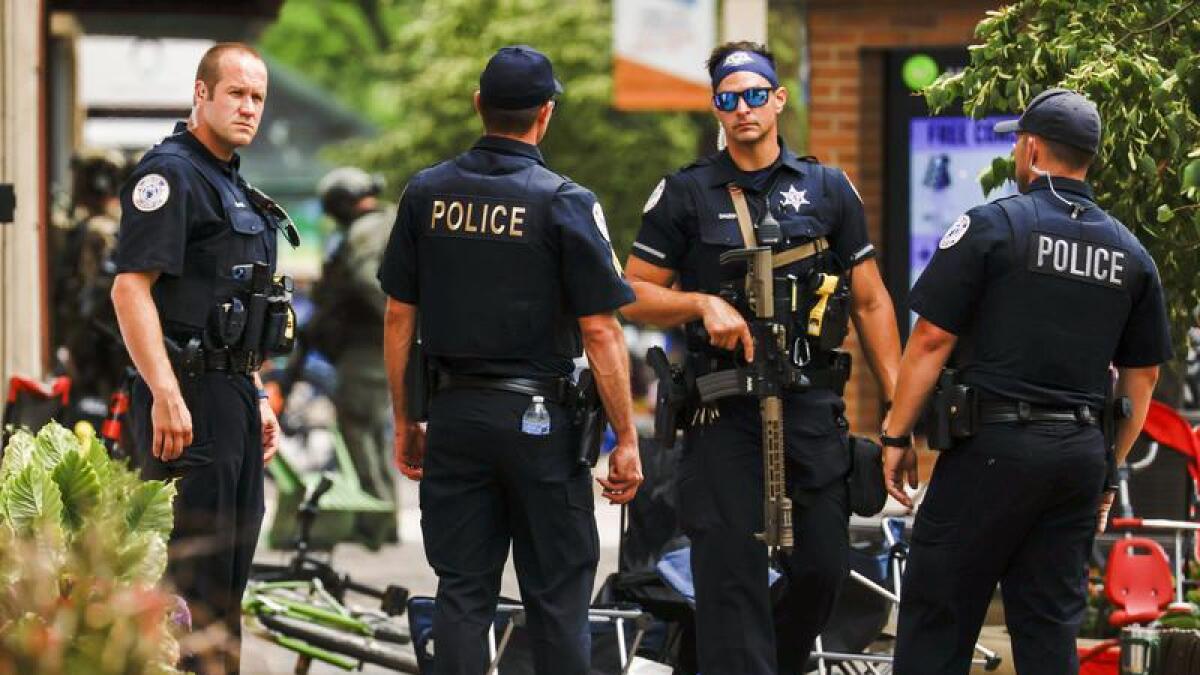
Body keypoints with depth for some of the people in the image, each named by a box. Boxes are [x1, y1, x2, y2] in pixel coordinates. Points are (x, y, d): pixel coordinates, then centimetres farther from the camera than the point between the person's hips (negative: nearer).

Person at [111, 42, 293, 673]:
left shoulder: (233, 187, 20)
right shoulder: (170, 173, -11)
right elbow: (130, 289, -20)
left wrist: (258, 398, 24)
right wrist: (165, 396, -25)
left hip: (234, 400, 10)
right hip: (188, 396, -10)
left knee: (229, 580, 12)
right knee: (193, 580, -10)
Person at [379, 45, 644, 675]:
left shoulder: (426, 193, 2)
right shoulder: (566, 203, -9)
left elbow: (398, 318, 6)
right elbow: (600, 332, -11)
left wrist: (403, 422, 15)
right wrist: (626, 441, -5)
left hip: (455, 412, 4)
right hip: (538, 418, -3)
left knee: (461, 594, 7)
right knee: (556, 597, 3)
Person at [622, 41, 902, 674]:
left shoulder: (829, 189, 10)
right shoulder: (684, 194, 5)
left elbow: (871, 301, 12)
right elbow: (635, 295, 6)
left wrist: (900, 405, 4)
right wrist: (703, 304, -12)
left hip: (813, 406, 2)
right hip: (724, 413, -2)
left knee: (823, 567, 3)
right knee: (731, 573, -6)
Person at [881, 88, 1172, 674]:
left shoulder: (992, 225, -6)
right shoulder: (1131, 255, 10)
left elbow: (932, 340, -9)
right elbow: (1143, 377, 14)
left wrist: (897, 436, -1)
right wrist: (1110, 470, 22)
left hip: (992, 447, -5)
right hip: (1079, 454, 5)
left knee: (936, 623, 0)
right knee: (1051, 625, 8)